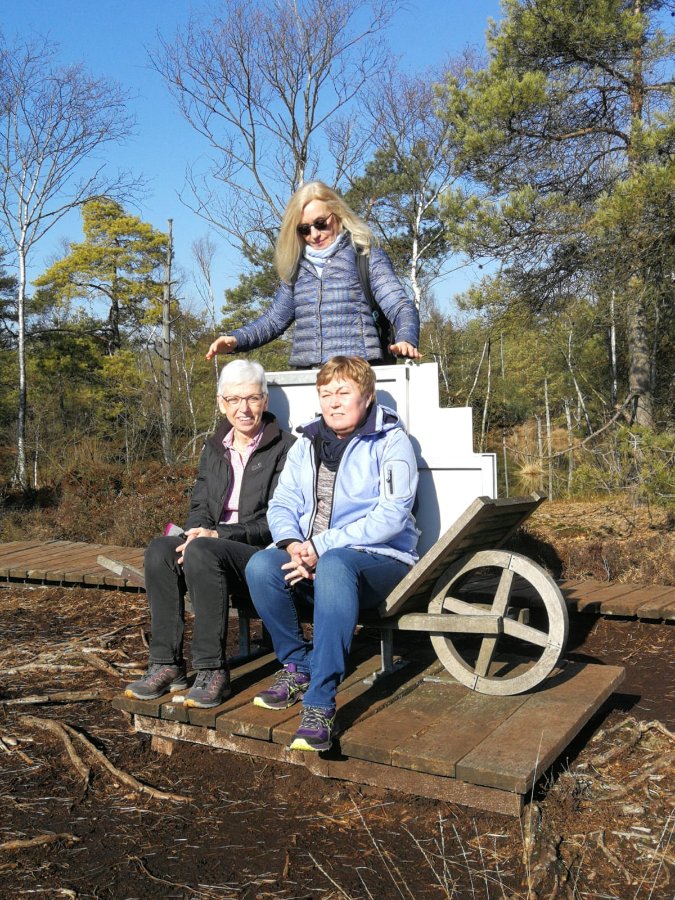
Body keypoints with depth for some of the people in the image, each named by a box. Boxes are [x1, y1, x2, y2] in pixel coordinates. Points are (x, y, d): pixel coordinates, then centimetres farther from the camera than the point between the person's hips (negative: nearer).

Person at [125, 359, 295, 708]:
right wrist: (197, 533, -9)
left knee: (201, 552, -33)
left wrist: (219, 535, -17)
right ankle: (166, 664, -17)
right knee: (160, 549, -23)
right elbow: (198, 506, 15)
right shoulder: (214, 448, 17)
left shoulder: (285, 448, -3)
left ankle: (212, 671, -25)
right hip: (213, 546, 6)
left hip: (264, 552, -6)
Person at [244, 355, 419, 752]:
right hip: (314, 561, 5)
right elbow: (282, 504, 9)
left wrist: (322, 546, -20)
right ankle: (298, 665, -5)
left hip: (382, 559, -5)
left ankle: (321, 703, -36)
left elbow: (391, 515, -15)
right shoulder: (307, 444, 15)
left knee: (334, 566, -38)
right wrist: (293, 543, -15)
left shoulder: (391, 441, -3)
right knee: (261, 565, -25)